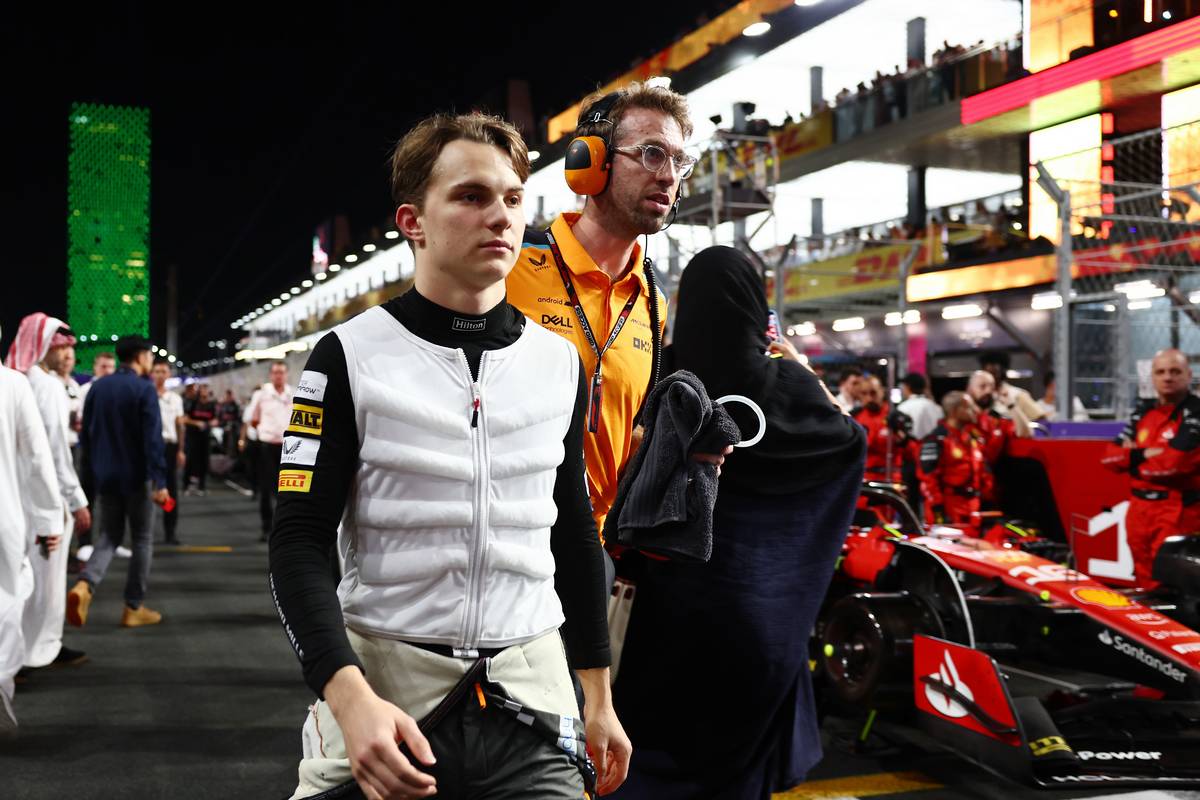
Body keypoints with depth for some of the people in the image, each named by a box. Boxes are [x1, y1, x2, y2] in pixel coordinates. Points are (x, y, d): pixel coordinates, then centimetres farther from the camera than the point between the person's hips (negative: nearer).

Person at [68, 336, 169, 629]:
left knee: (109, 536, 14)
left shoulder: (98, 387, 6)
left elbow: (86, 433, 11)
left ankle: (84, 585, -12)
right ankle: (133, 608, 10)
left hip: (106, 475, 5)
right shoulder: (144, 389, -13)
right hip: (136, 475, -5)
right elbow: (153, 438, -19)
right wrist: (160, 480, -20)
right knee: (142, 540, 7)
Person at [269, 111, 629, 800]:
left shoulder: (560, 364, 5)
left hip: (530, 696, 3)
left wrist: (599, 697, 13)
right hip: (383, 695, -2)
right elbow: (301, 543, -10)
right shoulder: (350, 357, -6)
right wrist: (350, 698, -23)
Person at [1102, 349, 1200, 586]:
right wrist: (1143, 454, -10)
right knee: (1147, 583, 14)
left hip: (1178, 513, -7)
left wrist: (1133, 458, -5)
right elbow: (1111, 456, 9)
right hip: (1139, 509, 7)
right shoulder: (1143, 412, 13)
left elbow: (1175, 461, -21)